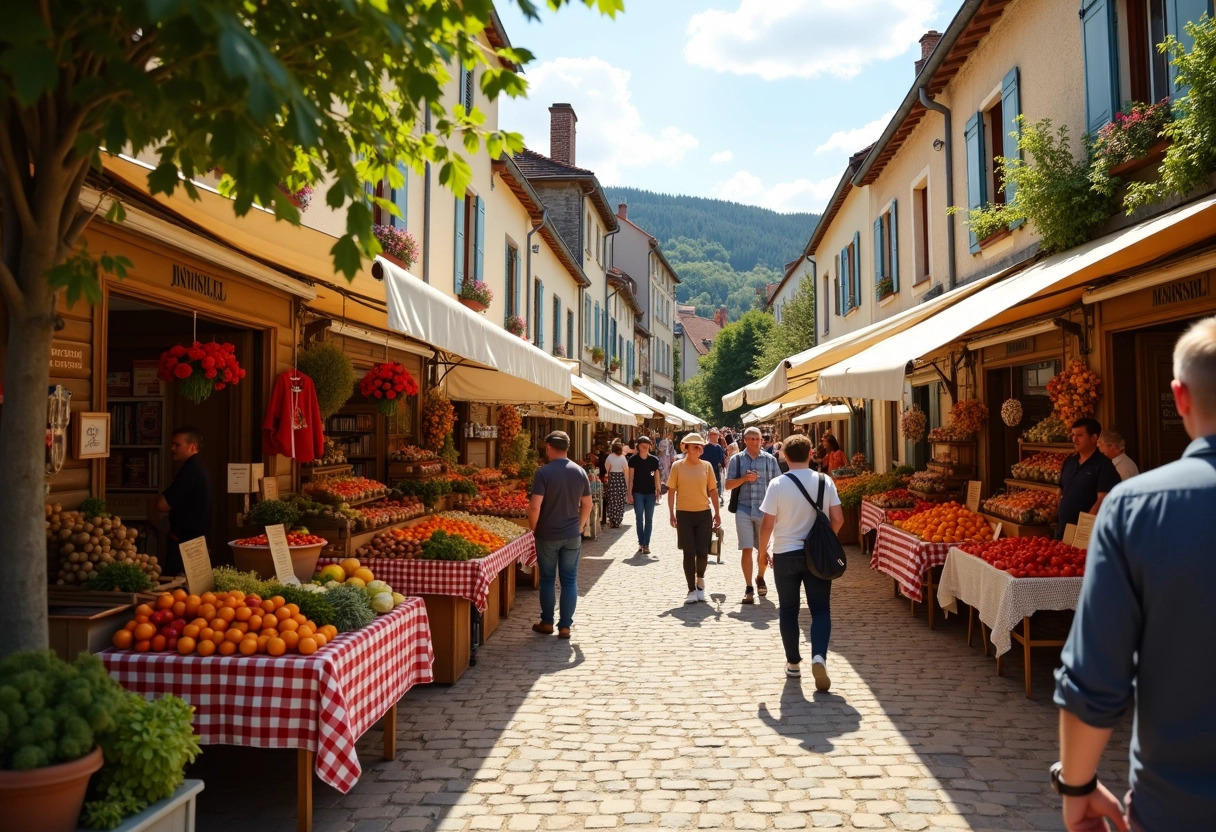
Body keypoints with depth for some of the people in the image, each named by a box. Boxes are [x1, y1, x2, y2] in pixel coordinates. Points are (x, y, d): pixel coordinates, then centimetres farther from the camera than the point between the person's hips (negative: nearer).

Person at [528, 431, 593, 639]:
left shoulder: (543, 472, -14)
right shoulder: (580, 472, 0)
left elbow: (535, 506, -17)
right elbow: (587, 505, 6)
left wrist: (533, 528, -2)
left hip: (547, 535, -3)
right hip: (572, 536, 3)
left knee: (547, 579, 11)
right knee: (569, 580, 8)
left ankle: (547, 622, 21)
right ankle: (565, 626, 11)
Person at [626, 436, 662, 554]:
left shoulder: (654, 460, 2)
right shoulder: (633, 459, -2)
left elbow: (656, 476, 7)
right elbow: (631, 477, -2)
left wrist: (658, 490, 1)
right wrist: (629, 493, -6)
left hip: (650, 493, 1)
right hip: (638, 493, -1)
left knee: (649, 519, 3)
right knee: (639, 518, 1)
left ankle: (646, 544, 7)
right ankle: (641, 543, 9)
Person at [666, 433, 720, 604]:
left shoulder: (707, 466, 2)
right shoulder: (677, 466, -3)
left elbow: (713, 490, 8)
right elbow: (671, 491, 1)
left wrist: (717, 512, 5)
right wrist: (671, 514, -4)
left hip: (704, 513, 1)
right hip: (684, 514, -1)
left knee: (702, 552, 0)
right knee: (689, 553, 1)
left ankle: (700, 580, 29)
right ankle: (692, 590, 12)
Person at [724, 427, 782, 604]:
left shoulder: (770, 459, 5)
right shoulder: (736, 459, 4)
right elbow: (728, 485, 4)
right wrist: (744, 478, -13)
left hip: (765, 510, 1)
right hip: (744, 510, -1)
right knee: (747, 549, -4)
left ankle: (760, 578, 36)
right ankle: (748, 588, 3)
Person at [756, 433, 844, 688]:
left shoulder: (777, 484, -11)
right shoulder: (825, 481, -4)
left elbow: (767, 524, -10)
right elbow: (838, 519, -2)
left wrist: (762, 550, 6)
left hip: (785, 554, -1)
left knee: (788, 610, 12)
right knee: (820, 609, 7)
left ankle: (793, 663, 19)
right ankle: (819, 656, -13)